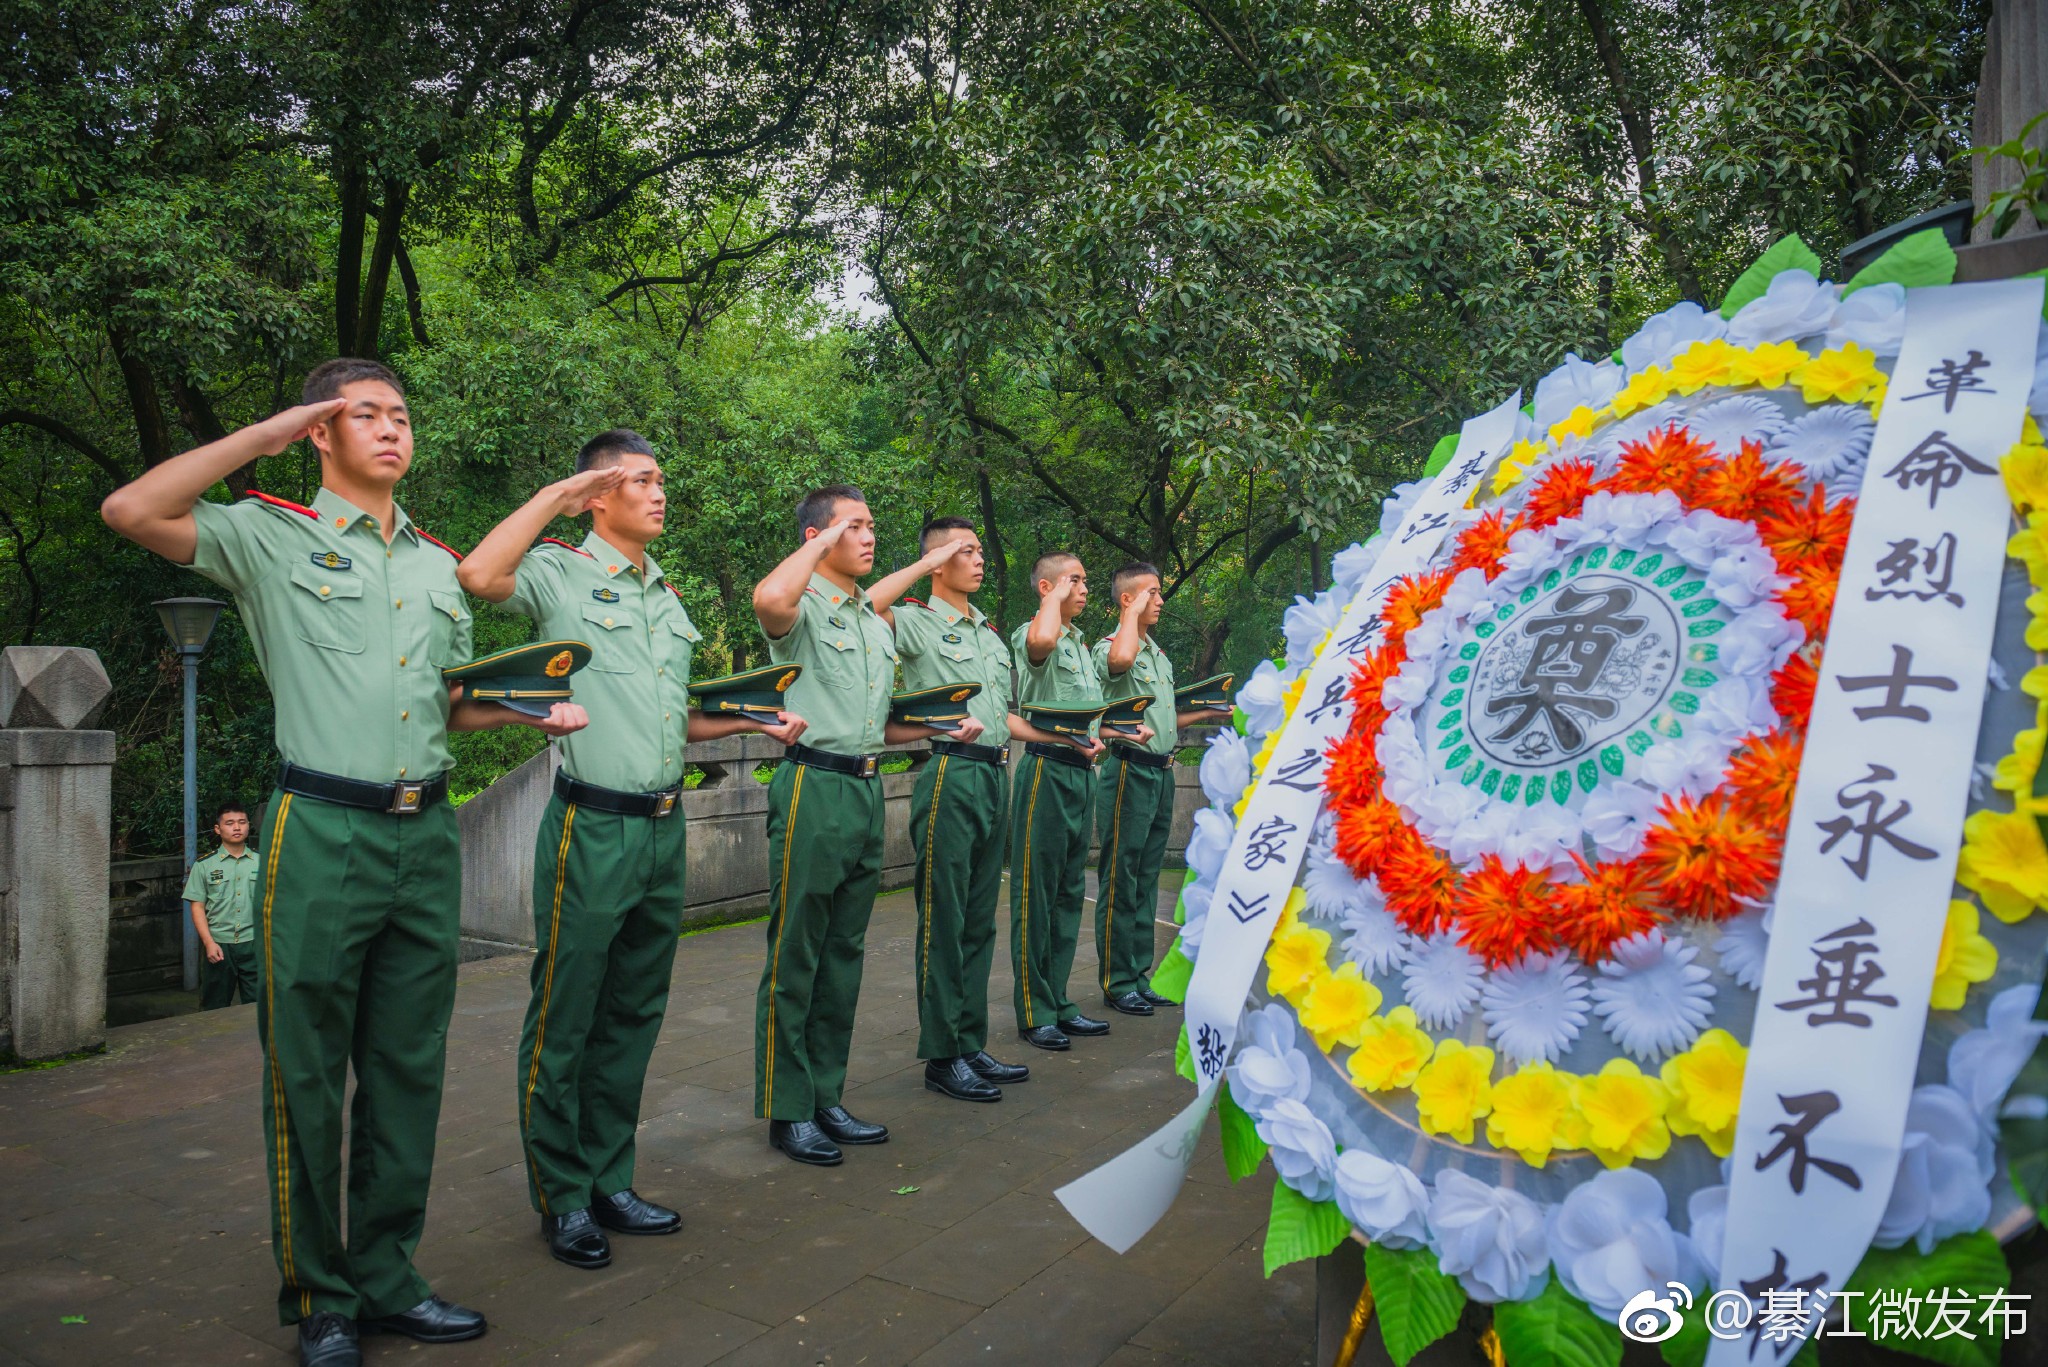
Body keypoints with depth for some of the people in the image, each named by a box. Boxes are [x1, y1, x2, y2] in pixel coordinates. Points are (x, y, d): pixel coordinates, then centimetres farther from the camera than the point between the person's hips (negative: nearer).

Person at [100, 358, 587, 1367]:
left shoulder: (442, 564, 17)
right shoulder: (272, 537, 2)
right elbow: (131, 511, -14)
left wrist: (531, 711, 3)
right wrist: (268, 432, -8)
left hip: (426, 832, 5)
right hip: (322, 832, -5)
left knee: (408, 1067, 11)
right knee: (308, 1074, 4)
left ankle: (385, 1276, 24)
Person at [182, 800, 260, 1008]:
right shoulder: (204, 865, 3)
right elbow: (197, 907, 1)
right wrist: (209, 942, -9)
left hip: (254, 944, 1)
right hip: (219, 945, 0)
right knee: (215, 1009, 8)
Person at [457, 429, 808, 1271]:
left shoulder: (669, 597, 17)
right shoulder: (560, 574, -4)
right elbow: (479, 575, -26)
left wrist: (753, 721, 8)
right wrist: (558, 493, -16)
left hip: (663, 827, 7)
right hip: (592, 828, -7)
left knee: (634, 1018, 14)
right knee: (564, 1021, 4)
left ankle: (610, 1181, 27)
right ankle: (561, 1197, 18)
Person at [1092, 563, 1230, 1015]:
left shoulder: (1158, 654, 19)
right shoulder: (1109, 647, -10)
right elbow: (1120, 660, -38)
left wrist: (1207, 715, 17)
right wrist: (1134, 612, -22)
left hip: (1161, 773, 9)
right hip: (1129, 771, -9)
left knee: (1146, 881, 13)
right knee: (1120, 880, -2)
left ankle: (1141, 975, 21)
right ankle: (1117, 982, 6)